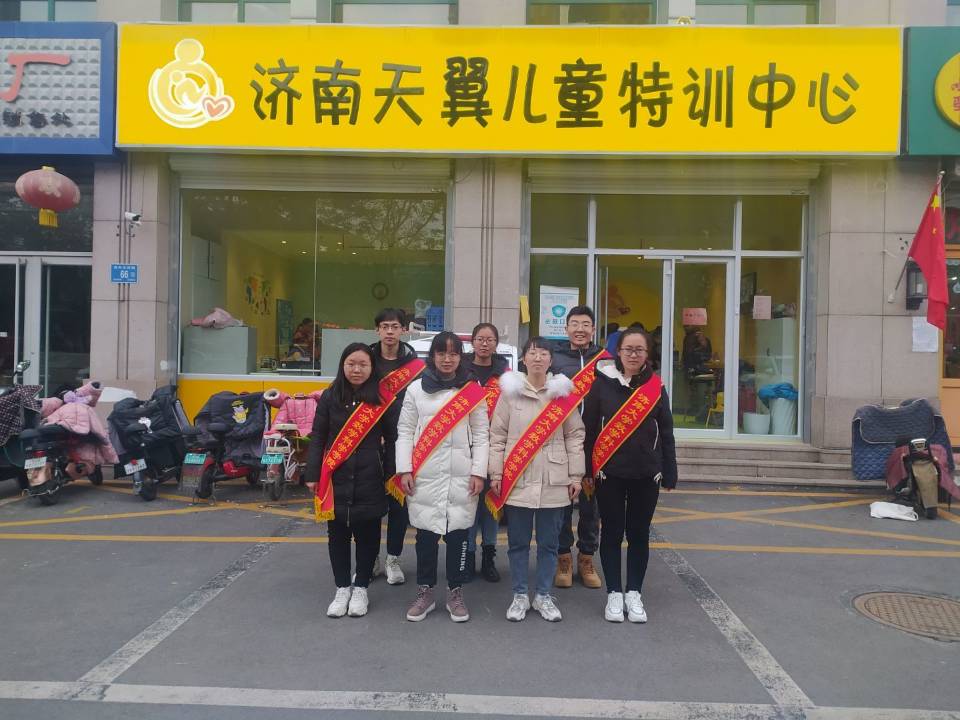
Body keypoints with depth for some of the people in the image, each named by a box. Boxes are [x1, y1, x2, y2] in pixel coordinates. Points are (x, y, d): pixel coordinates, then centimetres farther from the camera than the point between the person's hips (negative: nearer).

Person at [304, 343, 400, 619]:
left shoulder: (383, 399, -1)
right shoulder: (330, 397, 3)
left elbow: (392, 440, 2)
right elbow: (317, 438, 5)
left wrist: (391, 476, -4)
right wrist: (313, 475, 1)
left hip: (370, 482, -1)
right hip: (336, 481, 1)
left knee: (367, 535, 8)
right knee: (338, 536, 10)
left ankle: (361, 588, 24)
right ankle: (342, 588, 25)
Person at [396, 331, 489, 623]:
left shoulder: (473, 391, 4)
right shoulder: (416, 389, 5)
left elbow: (481, 435, 3)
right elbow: (405, 431, 4)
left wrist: (479, 472, -4)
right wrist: (404, 470, -3)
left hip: (461, 477, 0)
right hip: (424, 476, 0)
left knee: (457, 533, 5)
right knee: (425, 534, 7)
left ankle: (455, 593, 21)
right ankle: (425, 592, 22)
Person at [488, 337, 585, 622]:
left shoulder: (563, 391, 2)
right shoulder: (510, 391, 0)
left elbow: (575, 436, 4)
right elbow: (497, 435, 1)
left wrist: (576, 476, 1)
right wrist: (496, 474, -3)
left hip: (554, 481, 1)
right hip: (517, 479, 0)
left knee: (549, 543, 11)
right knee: (518, 542, 10)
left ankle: (543, 595, 26)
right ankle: (520, 595, 25)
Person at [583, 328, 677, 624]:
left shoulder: (656, 387, 3)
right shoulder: (602, 384, -3)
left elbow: (666, 434, 6)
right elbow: (588, 429, -2)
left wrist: (669, 474, 2)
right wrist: (586, 471, -5)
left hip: (646, 475, 2)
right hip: (609, 473, -1)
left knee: (639, 534, 10)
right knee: (612, 533, 7)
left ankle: (634, 593, 23)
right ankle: (614, 593, 19)